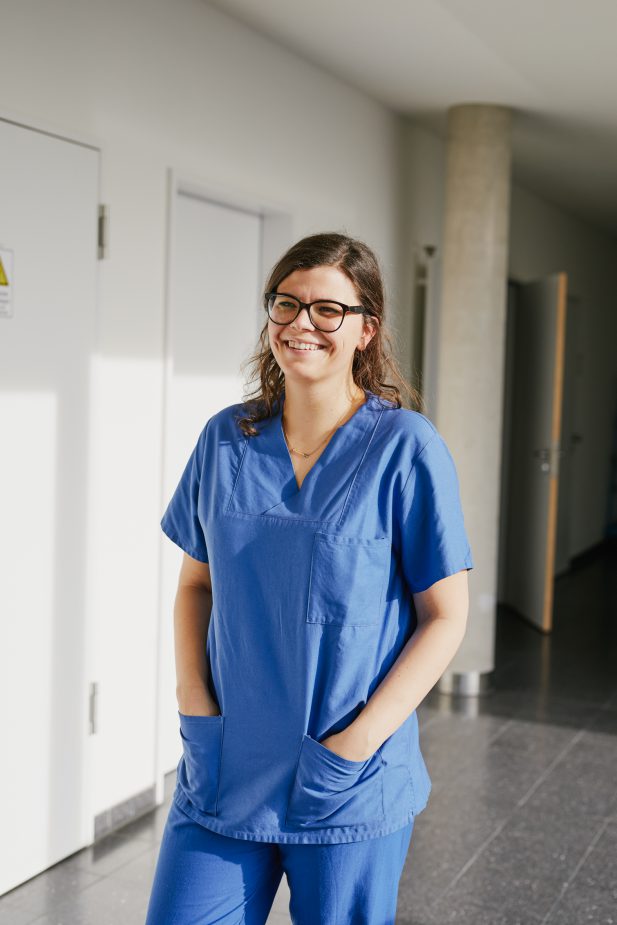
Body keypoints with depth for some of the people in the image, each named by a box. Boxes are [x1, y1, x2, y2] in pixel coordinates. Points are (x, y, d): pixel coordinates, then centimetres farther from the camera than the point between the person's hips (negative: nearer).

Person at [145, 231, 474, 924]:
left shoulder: (406, 449, -10)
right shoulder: (226, 439, 2)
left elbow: (445, 615, -7)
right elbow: (195, 583, 11)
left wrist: (359, 741, -14)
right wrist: (194, 698, -3)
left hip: (350, 790, -3)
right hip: (222, 772, 3)